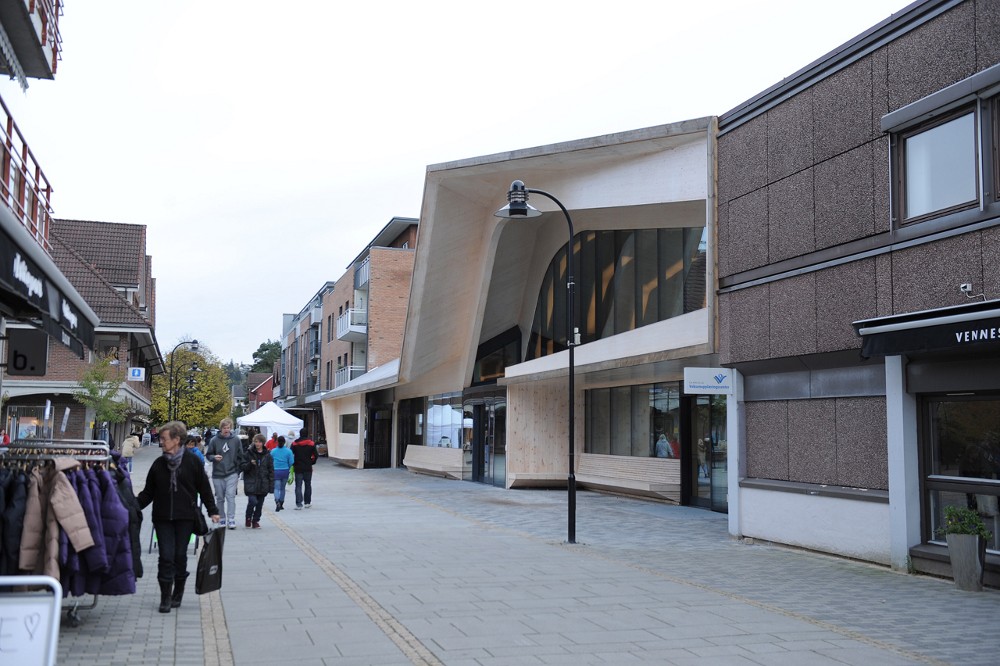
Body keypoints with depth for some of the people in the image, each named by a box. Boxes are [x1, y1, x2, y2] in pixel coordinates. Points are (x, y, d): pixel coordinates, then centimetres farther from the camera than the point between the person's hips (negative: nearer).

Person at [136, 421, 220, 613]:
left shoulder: (192, 462, -3)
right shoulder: (158, 464, 6)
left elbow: (204, 488, 3)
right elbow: (148, 492, 11)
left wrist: (213, 511, 0)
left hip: (185, 518, -2)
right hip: (162, 518, 2)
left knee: (180, 556, 5)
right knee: (166, 556, -4)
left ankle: (178, 593, 21)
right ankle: (165, 597, 4)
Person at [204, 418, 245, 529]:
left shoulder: (236, 440, 1)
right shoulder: (214, 440, -1)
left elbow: (240, 456, 8)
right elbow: (208, 455, 5)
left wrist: (239, 471, 5)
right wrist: (214, 457, -17)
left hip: (232, 474, -1)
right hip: (217, 474, 1)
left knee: (231, 496, -11)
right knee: (220, 498, 11)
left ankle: (231, 519, -11)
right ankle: (221, 519, 23)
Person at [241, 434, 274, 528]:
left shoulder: (267, 455, 5)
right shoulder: (249, 453, 1)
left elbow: (271, 471, 6)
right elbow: (243, 467, 2)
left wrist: (271, 485, 1)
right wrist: (250, 464, -20)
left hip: (263, 484, 2)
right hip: (251, 483, -2)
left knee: (260, 504, 5)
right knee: (252, 501, -15)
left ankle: (255, 521, 22)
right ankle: (248, 518, 10)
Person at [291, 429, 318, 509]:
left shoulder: (294, 444, -1)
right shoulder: (312, 444, -2)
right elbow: (315, 456, -4)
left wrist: (293, 464, 9)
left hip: (298, 468, 0)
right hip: (308, 468, 0)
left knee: (298, 486, -1)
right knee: (308, 485, 14)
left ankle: (298, 503, -13)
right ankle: (307, 502, 20)